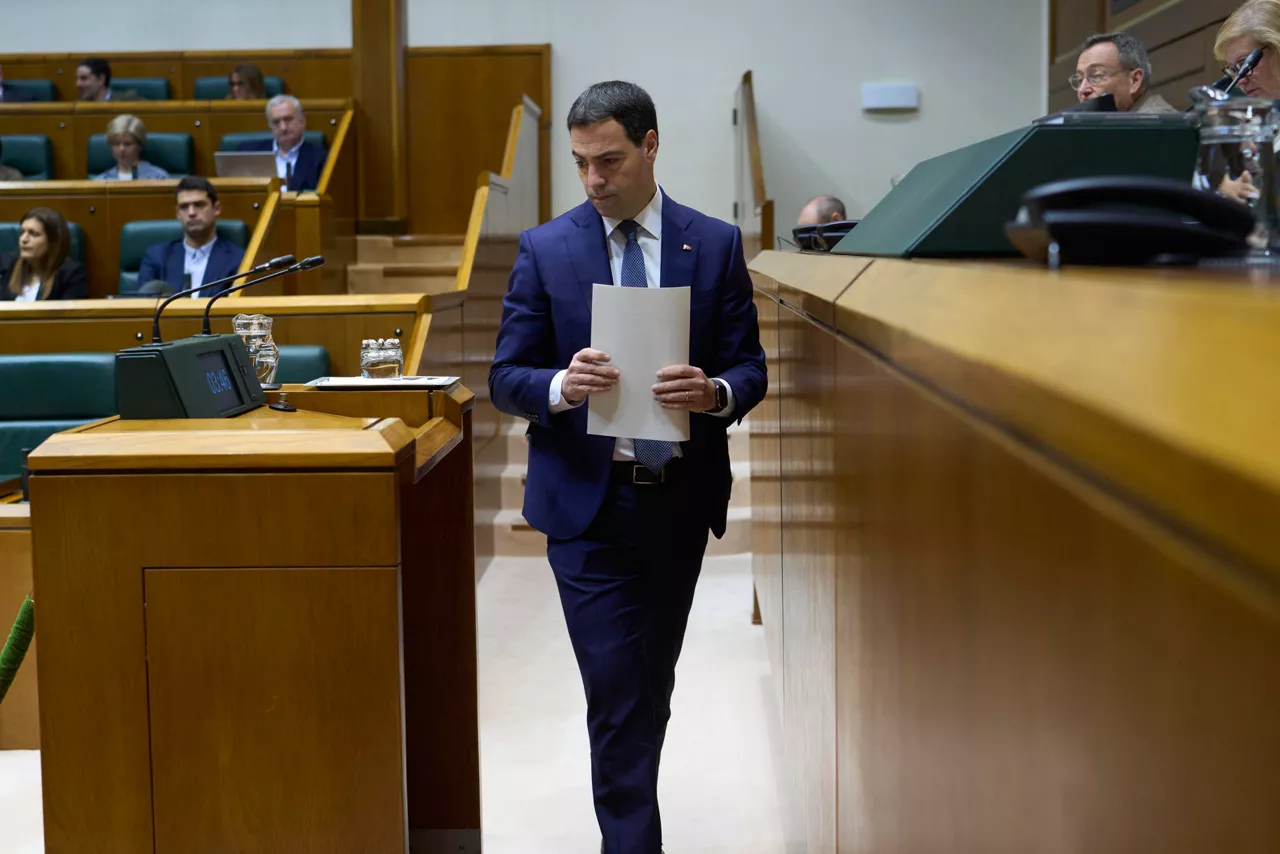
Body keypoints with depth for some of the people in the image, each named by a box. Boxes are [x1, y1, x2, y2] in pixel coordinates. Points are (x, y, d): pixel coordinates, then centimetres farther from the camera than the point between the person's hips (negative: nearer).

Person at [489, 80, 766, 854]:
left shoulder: (715, 245, 2)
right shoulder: (545, 250, -1)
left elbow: (751, 369, 1)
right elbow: (507, 378, -2)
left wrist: (716, 393, -22)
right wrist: (562, 386, -24)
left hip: (682, 499, 2)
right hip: (589, 505, -2)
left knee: (654, 685, 17)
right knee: (617, 695, -6)